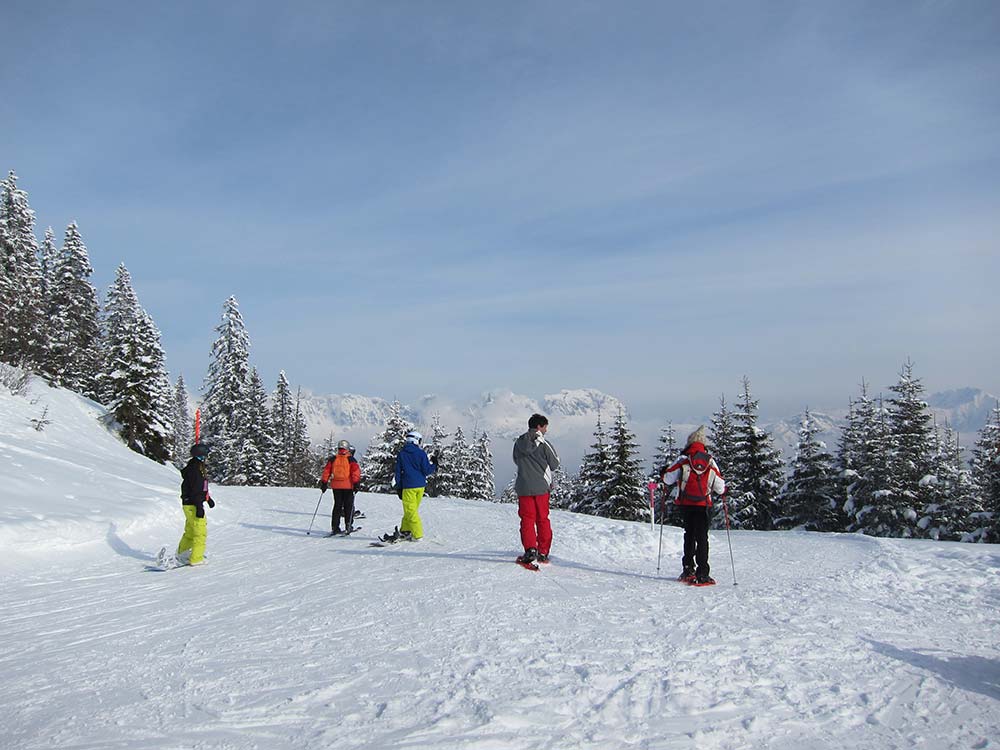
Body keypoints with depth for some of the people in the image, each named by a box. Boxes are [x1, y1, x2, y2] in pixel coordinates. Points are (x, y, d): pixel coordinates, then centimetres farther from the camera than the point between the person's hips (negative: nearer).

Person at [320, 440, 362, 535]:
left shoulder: (332, 459, 6)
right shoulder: (351, 459, -3)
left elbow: (326, 471, 5)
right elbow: (356, 471, -10)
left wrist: (324, 482, 9)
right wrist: (356, 483, -10)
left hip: (336, 486, 3)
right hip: (348, 486, -3)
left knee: (337, 506, 9)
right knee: (348, 506, 6)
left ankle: (335, 527, 5)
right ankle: (348, 526, 4)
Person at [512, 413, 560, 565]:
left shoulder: (519, 443, 3)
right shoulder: (544, 444, -9)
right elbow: (554, 465, -2)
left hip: (523, 487, 2)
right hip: (541, 487, -2)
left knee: (527, 519, 5)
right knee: (543, 520, 10)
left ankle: (530, 550, -10)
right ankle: (543, 553, 13)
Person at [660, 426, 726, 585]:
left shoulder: (683, 460, -3)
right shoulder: (711, 462, 2)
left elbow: (667, 479, 0)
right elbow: (720, 488, 6)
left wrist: (662, 474, 22)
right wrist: (723, 490, 30)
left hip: (685, 504, 0)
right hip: (704, 505, 0)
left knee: (689, 535, 16)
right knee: (702, 538, 3)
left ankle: (688, 570, 14)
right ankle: (702, 574, -3)